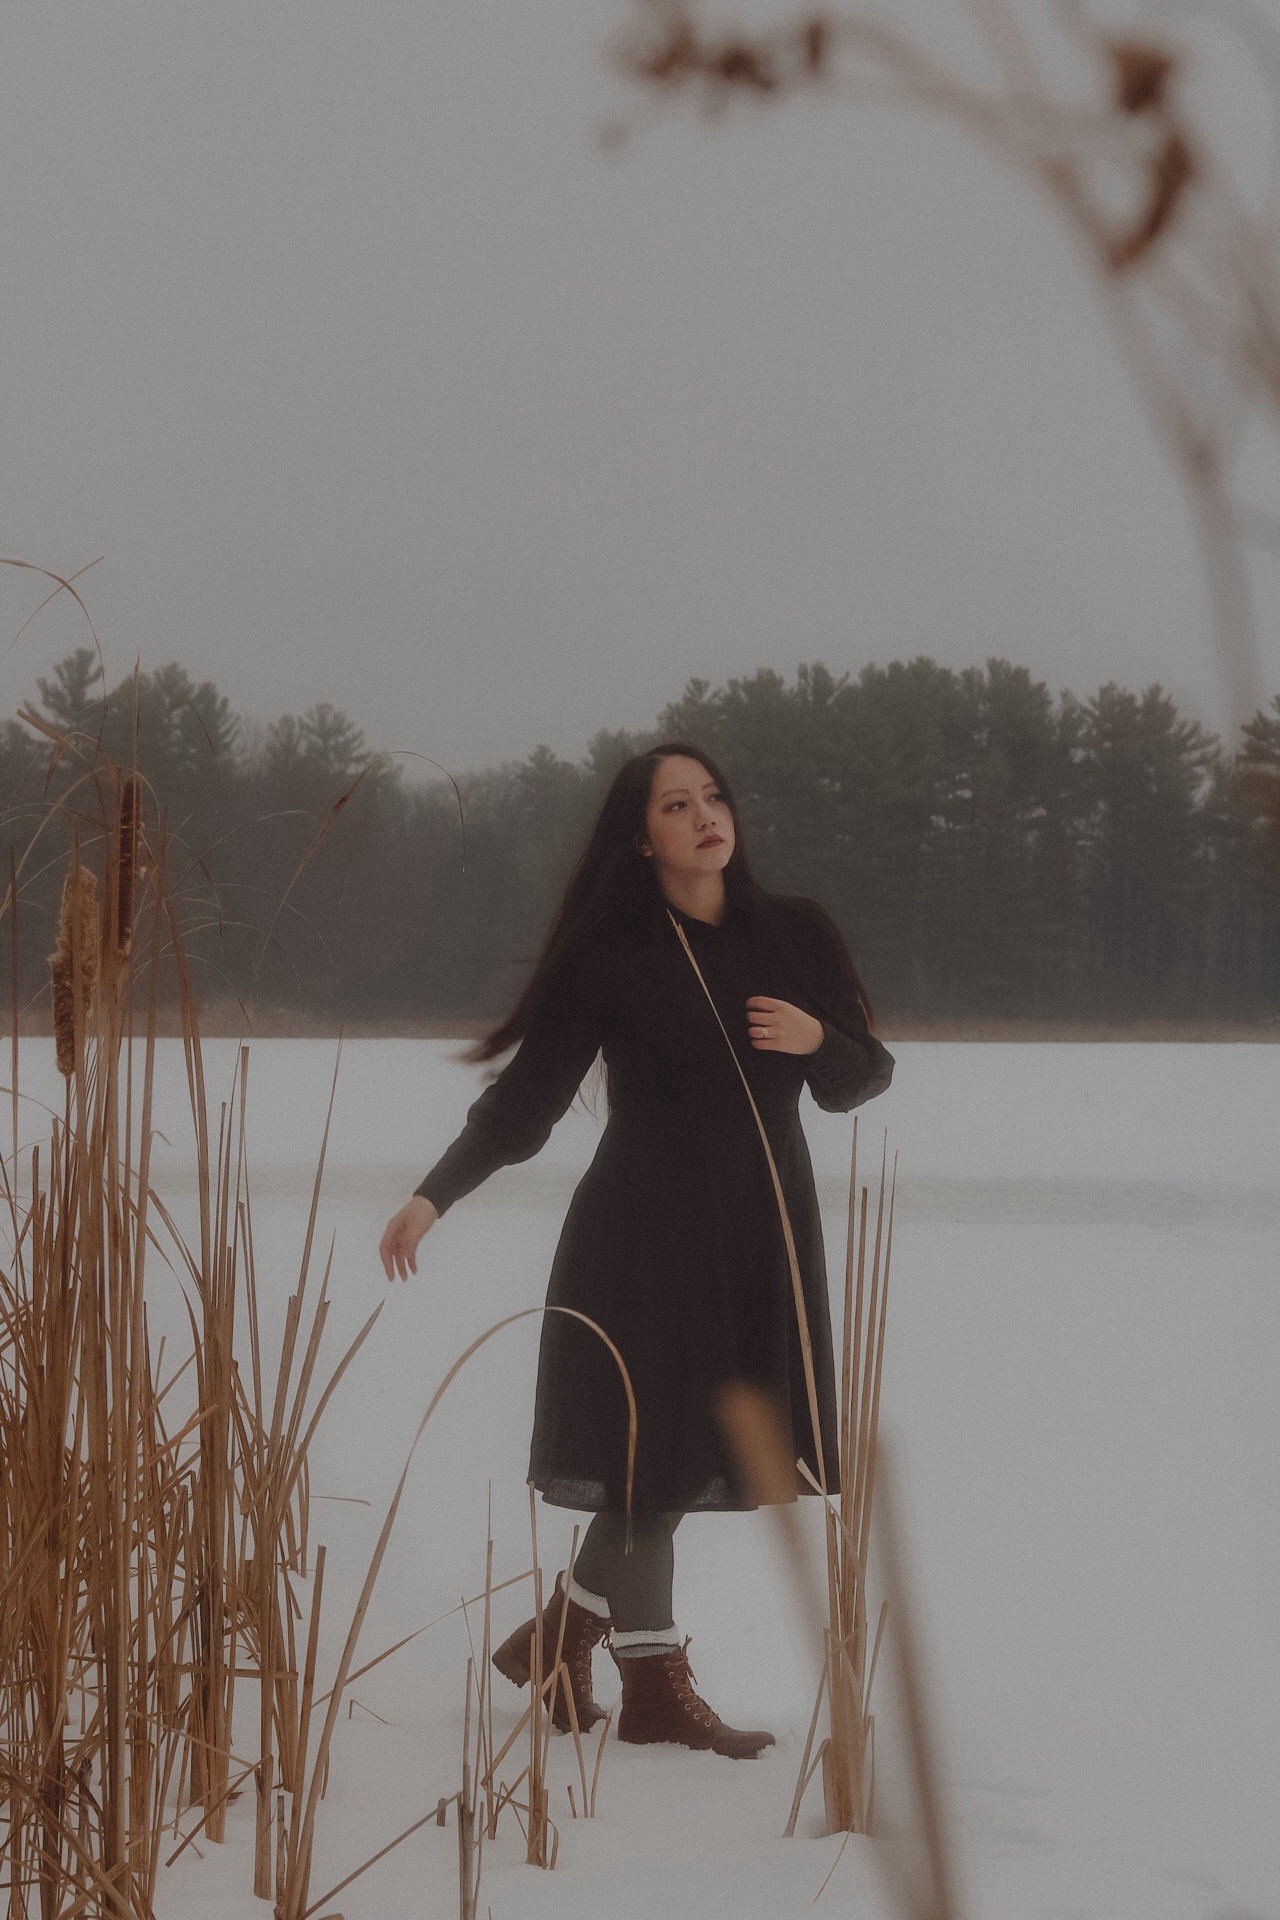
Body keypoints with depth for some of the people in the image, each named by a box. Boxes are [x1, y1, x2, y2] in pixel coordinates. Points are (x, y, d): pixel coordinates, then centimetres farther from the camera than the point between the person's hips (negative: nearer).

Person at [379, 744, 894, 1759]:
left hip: (761, 1237, 4)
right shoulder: (608, 954, -4)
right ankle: (655, 1684, 8)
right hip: (645, 1237, -4)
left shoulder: (795, 934, 6)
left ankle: (558, 1636, 22)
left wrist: (819, 1040, -12)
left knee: (676, 1461, 6)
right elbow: (527, 1096, -5)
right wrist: (434, 1196, -16)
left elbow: (862, 1081, 11)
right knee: (650, 1456, -3)